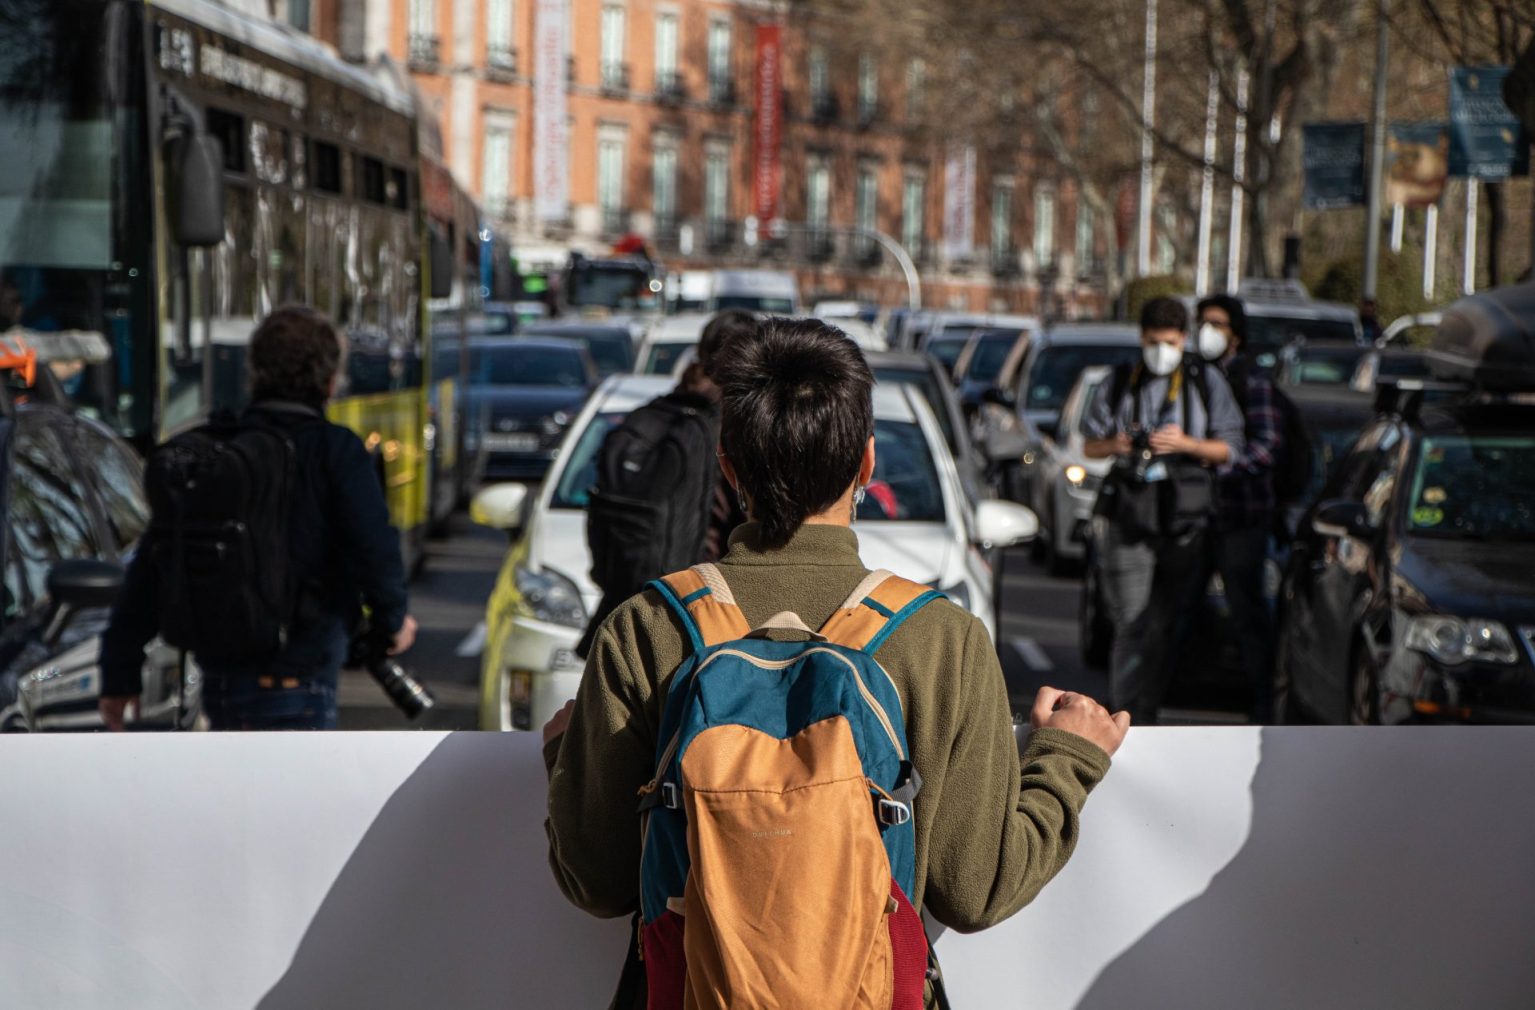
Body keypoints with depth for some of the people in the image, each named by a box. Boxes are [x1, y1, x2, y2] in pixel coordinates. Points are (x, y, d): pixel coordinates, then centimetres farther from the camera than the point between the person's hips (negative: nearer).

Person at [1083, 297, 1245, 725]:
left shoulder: (1207, 383, 8)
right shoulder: (1118, 385, 11)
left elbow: (1230, 449, 5)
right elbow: (1089, 445, 14)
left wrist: (1186, 444, -12)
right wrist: (1114, 445, -9)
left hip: (1183, 517, 1)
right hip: (1127, 517, -1)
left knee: (1163, 625, 5)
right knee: (1132, 624, -9)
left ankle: (1145, 713, 15)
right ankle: (1124, 717, -8)